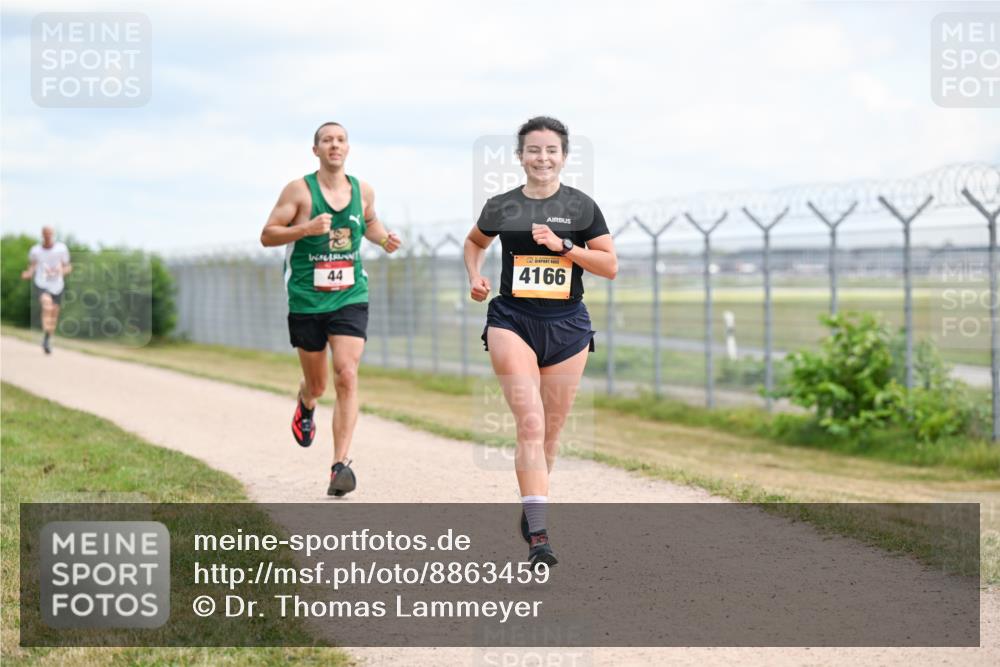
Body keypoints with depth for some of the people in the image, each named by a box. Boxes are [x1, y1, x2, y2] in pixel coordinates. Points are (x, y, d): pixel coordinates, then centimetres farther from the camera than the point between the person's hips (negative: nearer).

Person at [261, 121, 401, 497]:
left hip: (350, 297, 1)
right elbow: (267, 236, -6)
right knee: (317, 385, 12)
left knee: (347, 376, -17)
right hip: (307, 300, -1)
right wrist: (307, 228, -22)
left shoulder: (363, 191, 6)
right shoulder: (299, 190, -5)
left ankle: (341, 465, -18)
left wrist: (385, 239, 5)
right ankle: (305, 408, 51)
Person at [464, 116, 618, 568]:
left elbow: (610, 266, 0)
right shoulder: (501, 207, 4)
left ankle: (530, 510, 33)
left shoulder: (581, 206, 2)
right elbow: (475, 242, 23)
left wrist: (562, 245, -12)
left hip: (567, 327, 1)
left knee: (550, 432, 9)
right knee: (530, 423, -16)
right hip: (512, 322, -1)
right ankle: (539, 534, -21)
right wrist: (474, 276, 5)